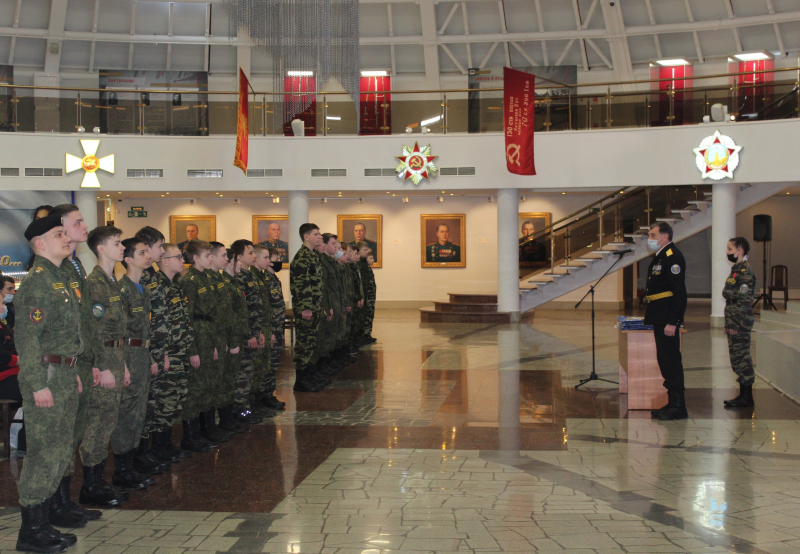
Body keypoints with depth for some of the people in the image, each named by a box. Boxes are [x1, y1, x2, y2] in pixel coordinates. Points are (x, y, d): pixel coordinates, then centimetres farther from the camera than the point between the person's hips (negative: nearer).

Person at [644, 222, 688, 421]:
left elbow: (679, 292, -20)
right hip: (660, 318, 10)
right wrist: (651, 316, 16)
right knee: (665, 360, 13)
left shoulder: (673, 257, -14)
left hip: (668, 319, -10)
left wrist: (672, 322, -24)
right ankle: (673, 403, 21)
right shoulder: (660, 257, 17)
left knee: (671, 360, -6)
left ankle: (678, 407, 0)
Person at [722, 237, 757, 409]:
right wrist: (729, 324, 20)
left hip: (740, 321, -10)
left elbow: (744, 300, -19)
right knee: (738, 358, 12)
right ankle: (744, 395, 18)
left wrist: (736, 325, -20)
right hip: (734, 321, 10)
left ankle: (747, 398, 1)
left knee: (741, 357, -5)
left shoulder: (745, 271, -15)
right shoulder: (737, 269, 16)